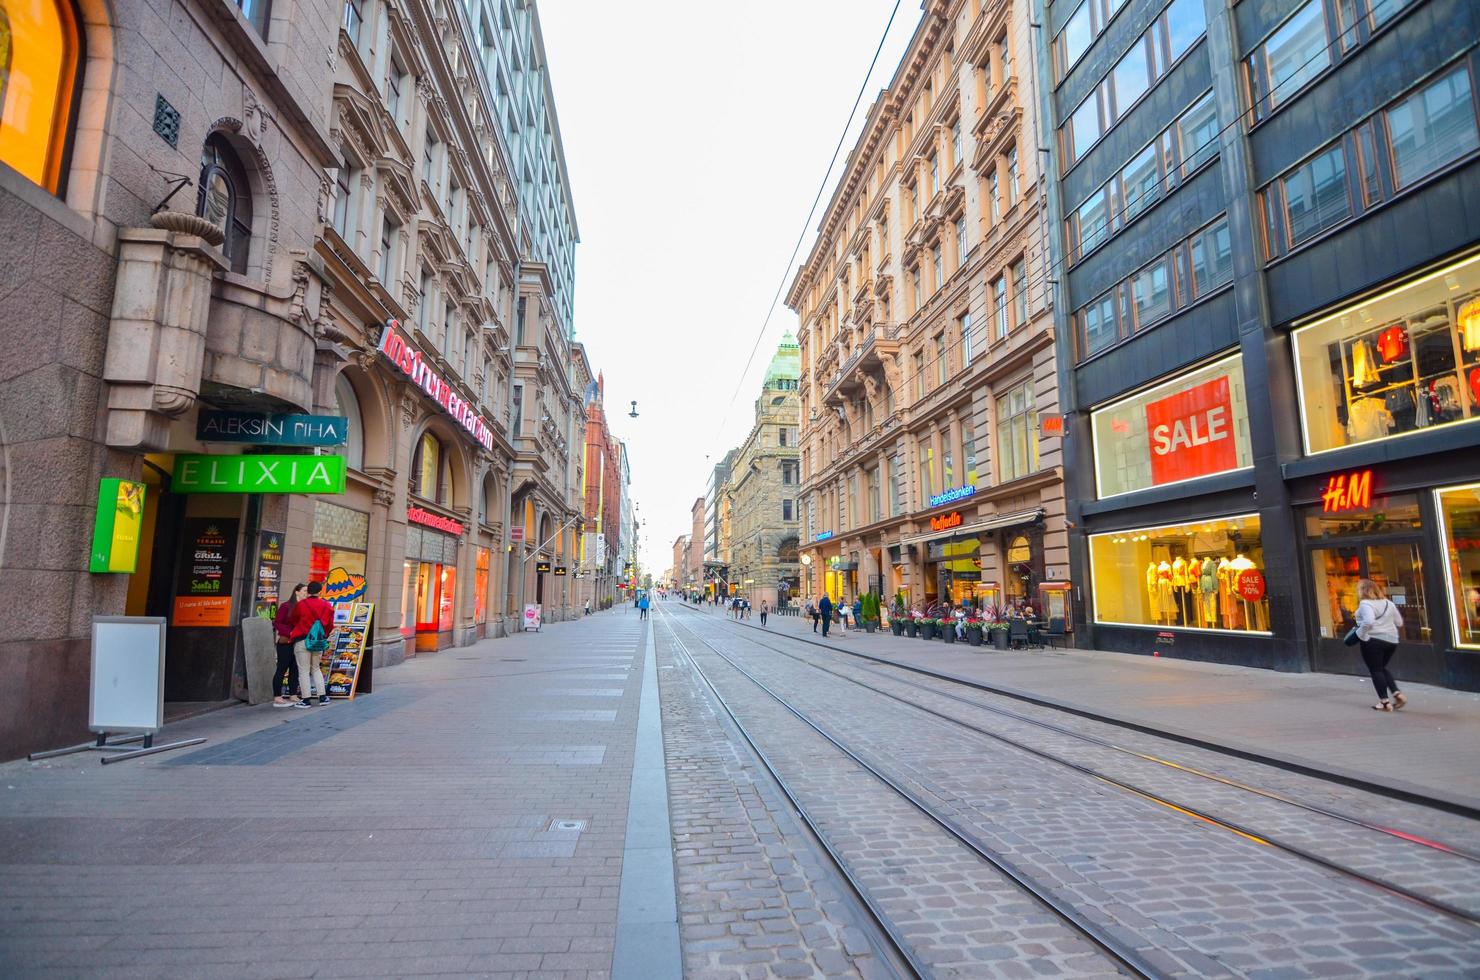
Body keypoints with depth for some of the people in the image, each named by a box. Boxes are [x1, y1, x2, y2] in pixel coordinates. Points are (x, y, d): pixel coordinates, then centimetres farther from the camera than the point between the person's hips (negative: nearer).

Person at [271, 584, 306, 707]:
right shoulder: (285, 606, -5)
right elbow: (277, 623, -9)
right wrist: (290, 633, -19)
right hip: (285, 643, -5)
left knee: (295, 669, 8)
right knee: (282, 669, -1)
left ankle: (292, 696, 16)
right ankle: (277, 698, 4)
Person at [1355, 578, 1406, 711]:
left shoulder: (1365, 604, -14)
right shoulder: (1388, 603, 10)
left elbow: (1368, 622, -29)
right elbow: (1399, 623, 15)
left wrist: (1360, 635, -16)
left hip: (1373, 640, -8)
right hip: (1391, 640, 8)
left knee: (1375, 670, 3)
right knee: (1382, 668, 23)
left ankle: (1385, 701, 4)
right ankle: (1397, 694, 13)